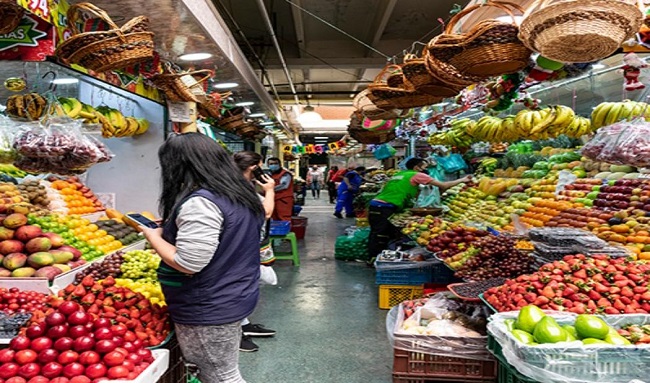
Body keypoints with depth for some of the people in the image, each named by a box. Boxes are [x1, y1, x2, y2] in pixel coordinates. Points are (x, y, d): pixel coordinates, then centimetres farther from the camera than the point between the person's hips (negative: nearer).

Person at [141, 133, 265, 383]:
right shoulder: (239, 194, 4)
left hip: (209, 309, -9)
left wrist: (153, 236, -10)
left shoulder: (198, 203, -26)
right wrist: (168, 229, 15)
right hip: (234, 298, 9)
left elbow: (187, 264, -28)